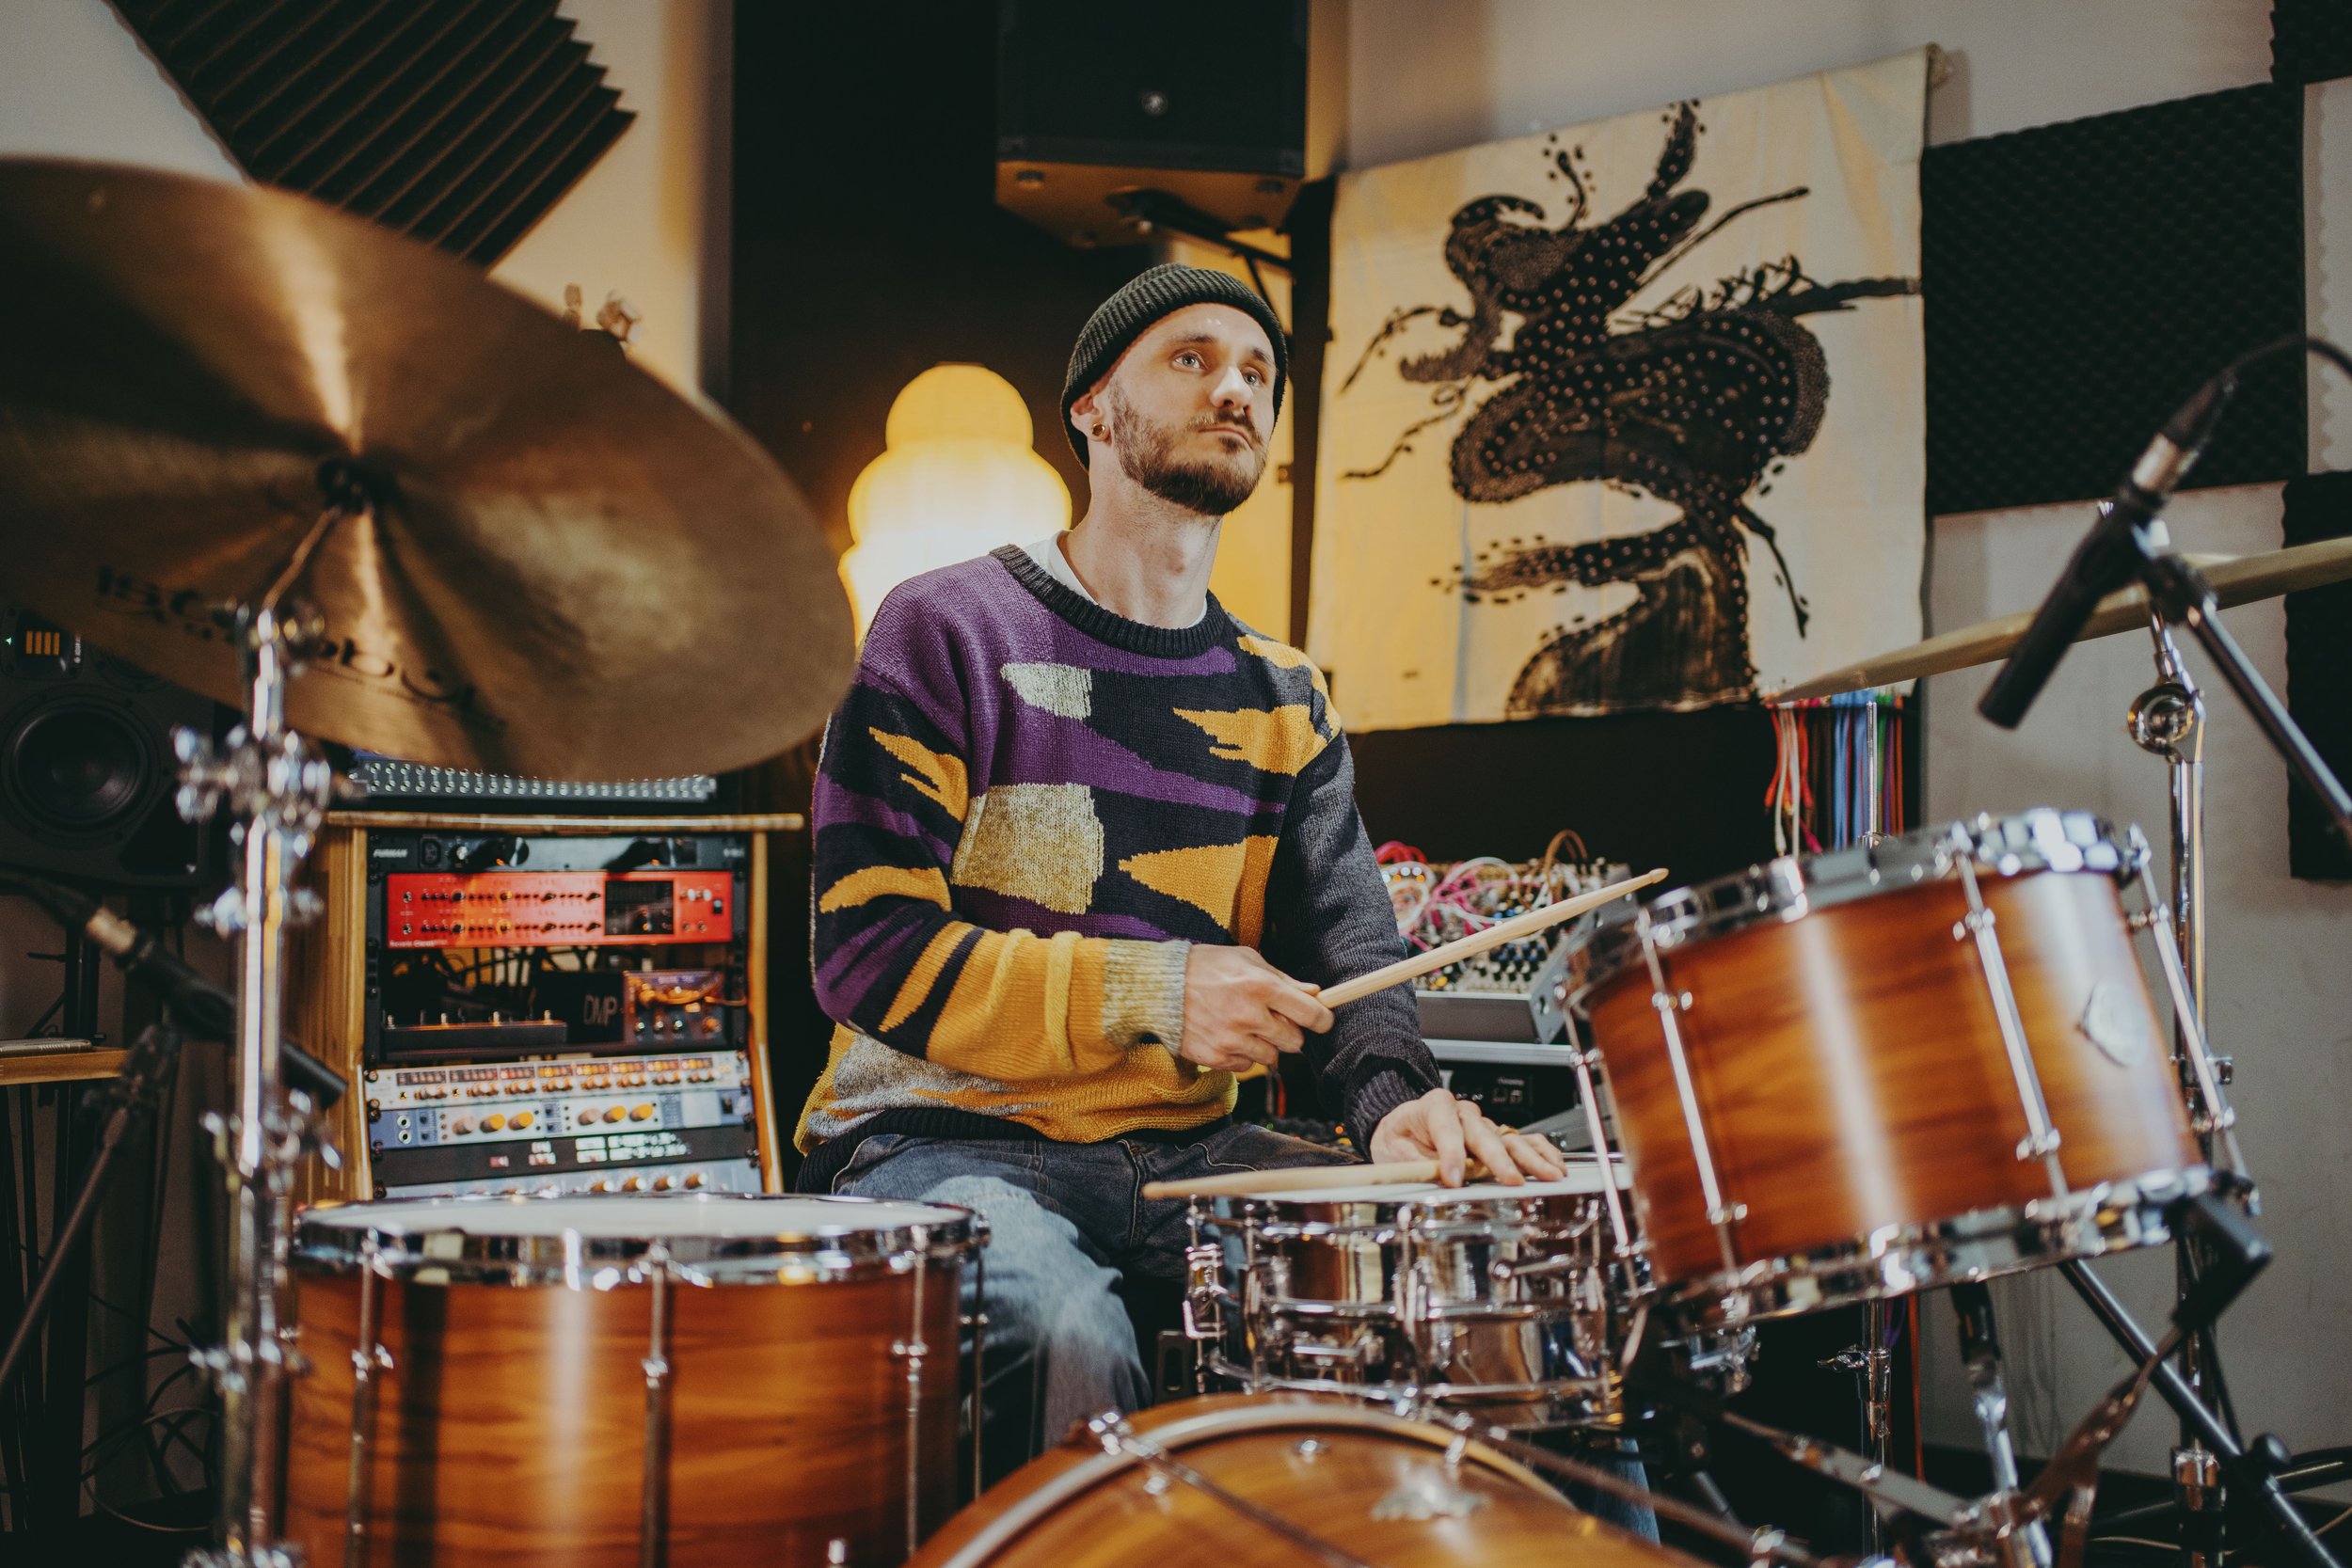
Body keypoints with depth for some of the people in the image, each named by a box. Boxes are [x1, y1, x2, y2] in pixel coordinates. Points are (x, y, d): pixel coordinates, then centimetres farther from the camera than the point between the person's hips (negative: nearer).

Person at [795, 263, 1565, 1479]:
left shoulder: (1280, 697, 15)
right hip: (948, 1139, -5)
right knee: (1062, 1329, -35)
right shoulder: (949, 630, -4)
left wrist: (1395, 1090, -19)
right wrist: (1152, 993, -19)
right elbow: (868, 947, -11)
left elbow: (1343, 933, 4)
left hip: (1187, 1150, 5)